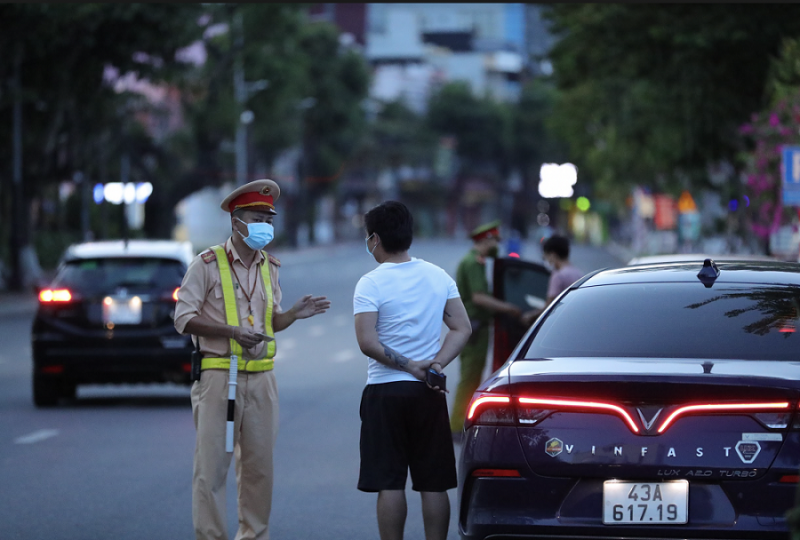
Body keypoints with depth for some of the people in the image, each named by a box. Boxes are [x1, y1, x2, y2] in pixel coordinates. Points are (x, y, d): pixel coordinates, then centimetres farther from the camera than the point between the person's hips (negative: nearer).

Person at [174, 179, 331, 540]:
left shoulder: (269, 267, 13)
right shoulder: (208, 264, -5)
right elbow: (184, 319, -8)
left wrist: (293, 314, -1)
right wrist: (232, 331, -19)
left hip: (261, 378, 5)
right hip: (218, 375, -5)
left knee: (259, 465, 8)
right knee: (212, 465, -4)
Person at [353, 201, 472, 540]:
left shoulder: (371, 283, -9)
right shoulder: (439, 277, 6)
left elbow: (368, 343, -17)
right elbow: (462, 329, 3)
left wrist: (410, 366, -10)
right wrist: (436, 364, -7)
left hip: (385, 390, -4)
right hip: (430, 395, 4)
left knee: (389, 483, -1)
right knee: (433, 484, 6)